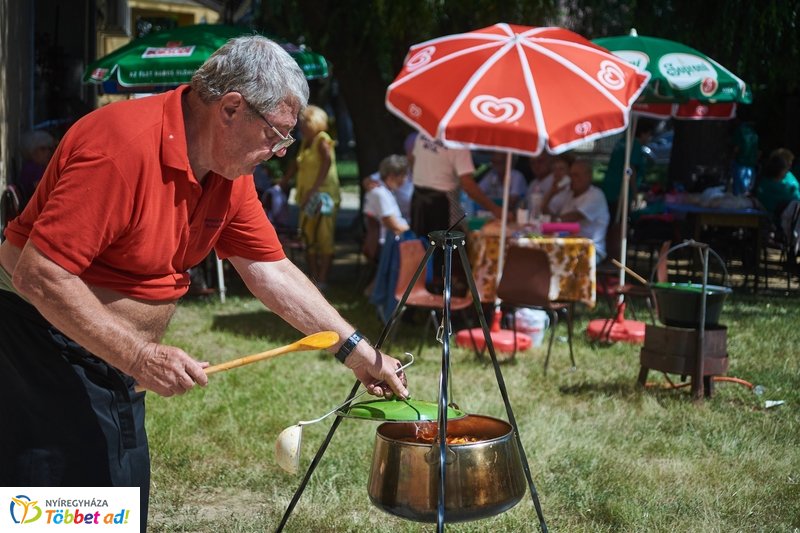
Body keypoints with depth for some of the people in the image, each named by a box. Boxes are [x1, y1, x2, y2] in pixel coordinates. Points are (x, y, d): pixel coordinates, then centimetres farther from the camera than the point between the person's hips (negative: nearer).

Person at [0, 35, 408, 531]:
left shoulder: (229, 168, 1)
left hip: (115, 359, 9)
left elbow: (272, 271, 7)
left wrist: (358, 351, 4)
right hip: (43, 347, -9)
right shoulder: (123, 146, -28)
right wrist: (139, 356, -28)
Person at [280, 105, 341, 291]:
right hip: (307, 197, 8)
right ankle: (314, 279, 15)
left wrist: (314, 189, -28)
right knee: (309, 239, 8)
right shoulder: (305, 142, 15)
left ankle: (322, 281, -8)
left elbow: (327, 162, -22)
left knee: (324, 239, -8)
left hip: (323, 196, -8)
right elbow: (296, 165, 24)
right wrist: (281, 184, 19)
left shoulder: (322, 140, -8)